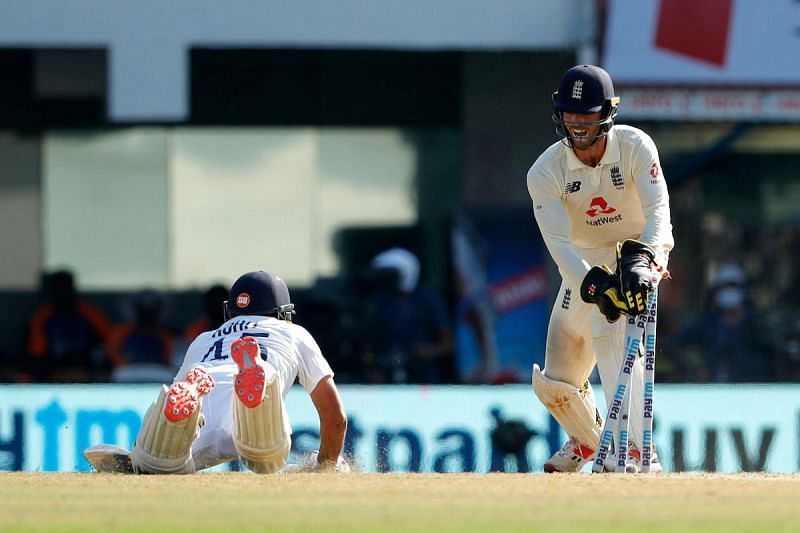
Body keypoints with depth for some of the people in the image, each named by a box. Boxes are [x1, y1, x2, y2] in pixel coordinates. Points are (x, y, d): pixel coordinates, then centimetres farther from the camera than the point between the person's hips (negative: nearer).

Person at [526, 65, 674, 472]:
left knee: (613, 332, -32)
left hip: (640, 253, -3)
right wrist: (595, 287, -43)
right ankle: (586, 440, 38)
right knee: (554, 384, 3)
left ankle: (635, 451, -40)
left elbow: (658, 211, -29)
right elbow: (559, 243, -25)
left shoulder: (635, 147, -18)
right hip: (585, 264, 3)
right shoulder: (545, 173, -16)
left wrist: (642, 261, -49)